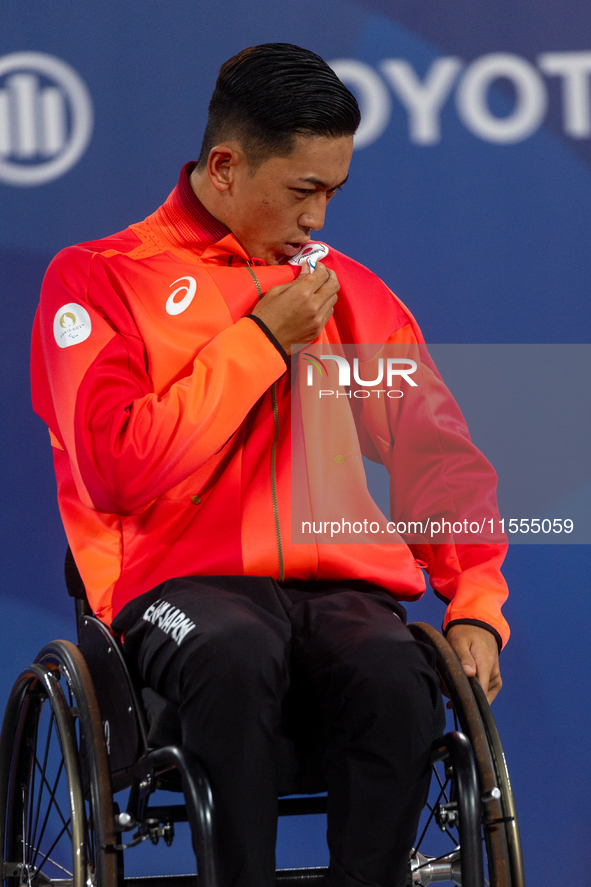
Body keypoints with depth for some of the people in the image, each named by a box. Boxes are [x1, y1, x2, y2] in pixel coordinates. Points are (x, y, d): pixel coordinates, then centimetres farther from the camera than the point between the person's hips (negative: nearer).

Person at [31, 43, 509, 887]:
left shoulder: (350, 291, 20)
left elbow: (440, 455, 23)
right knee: (237, 658, -39)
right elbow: (116, 470, -8)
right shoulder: (100, 279, 6)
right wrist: (261, 342, -4)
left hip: (345, 584, 3)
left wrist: (476, 604, 7)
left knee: (397, 678, -33)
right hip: (181, 585, -3)